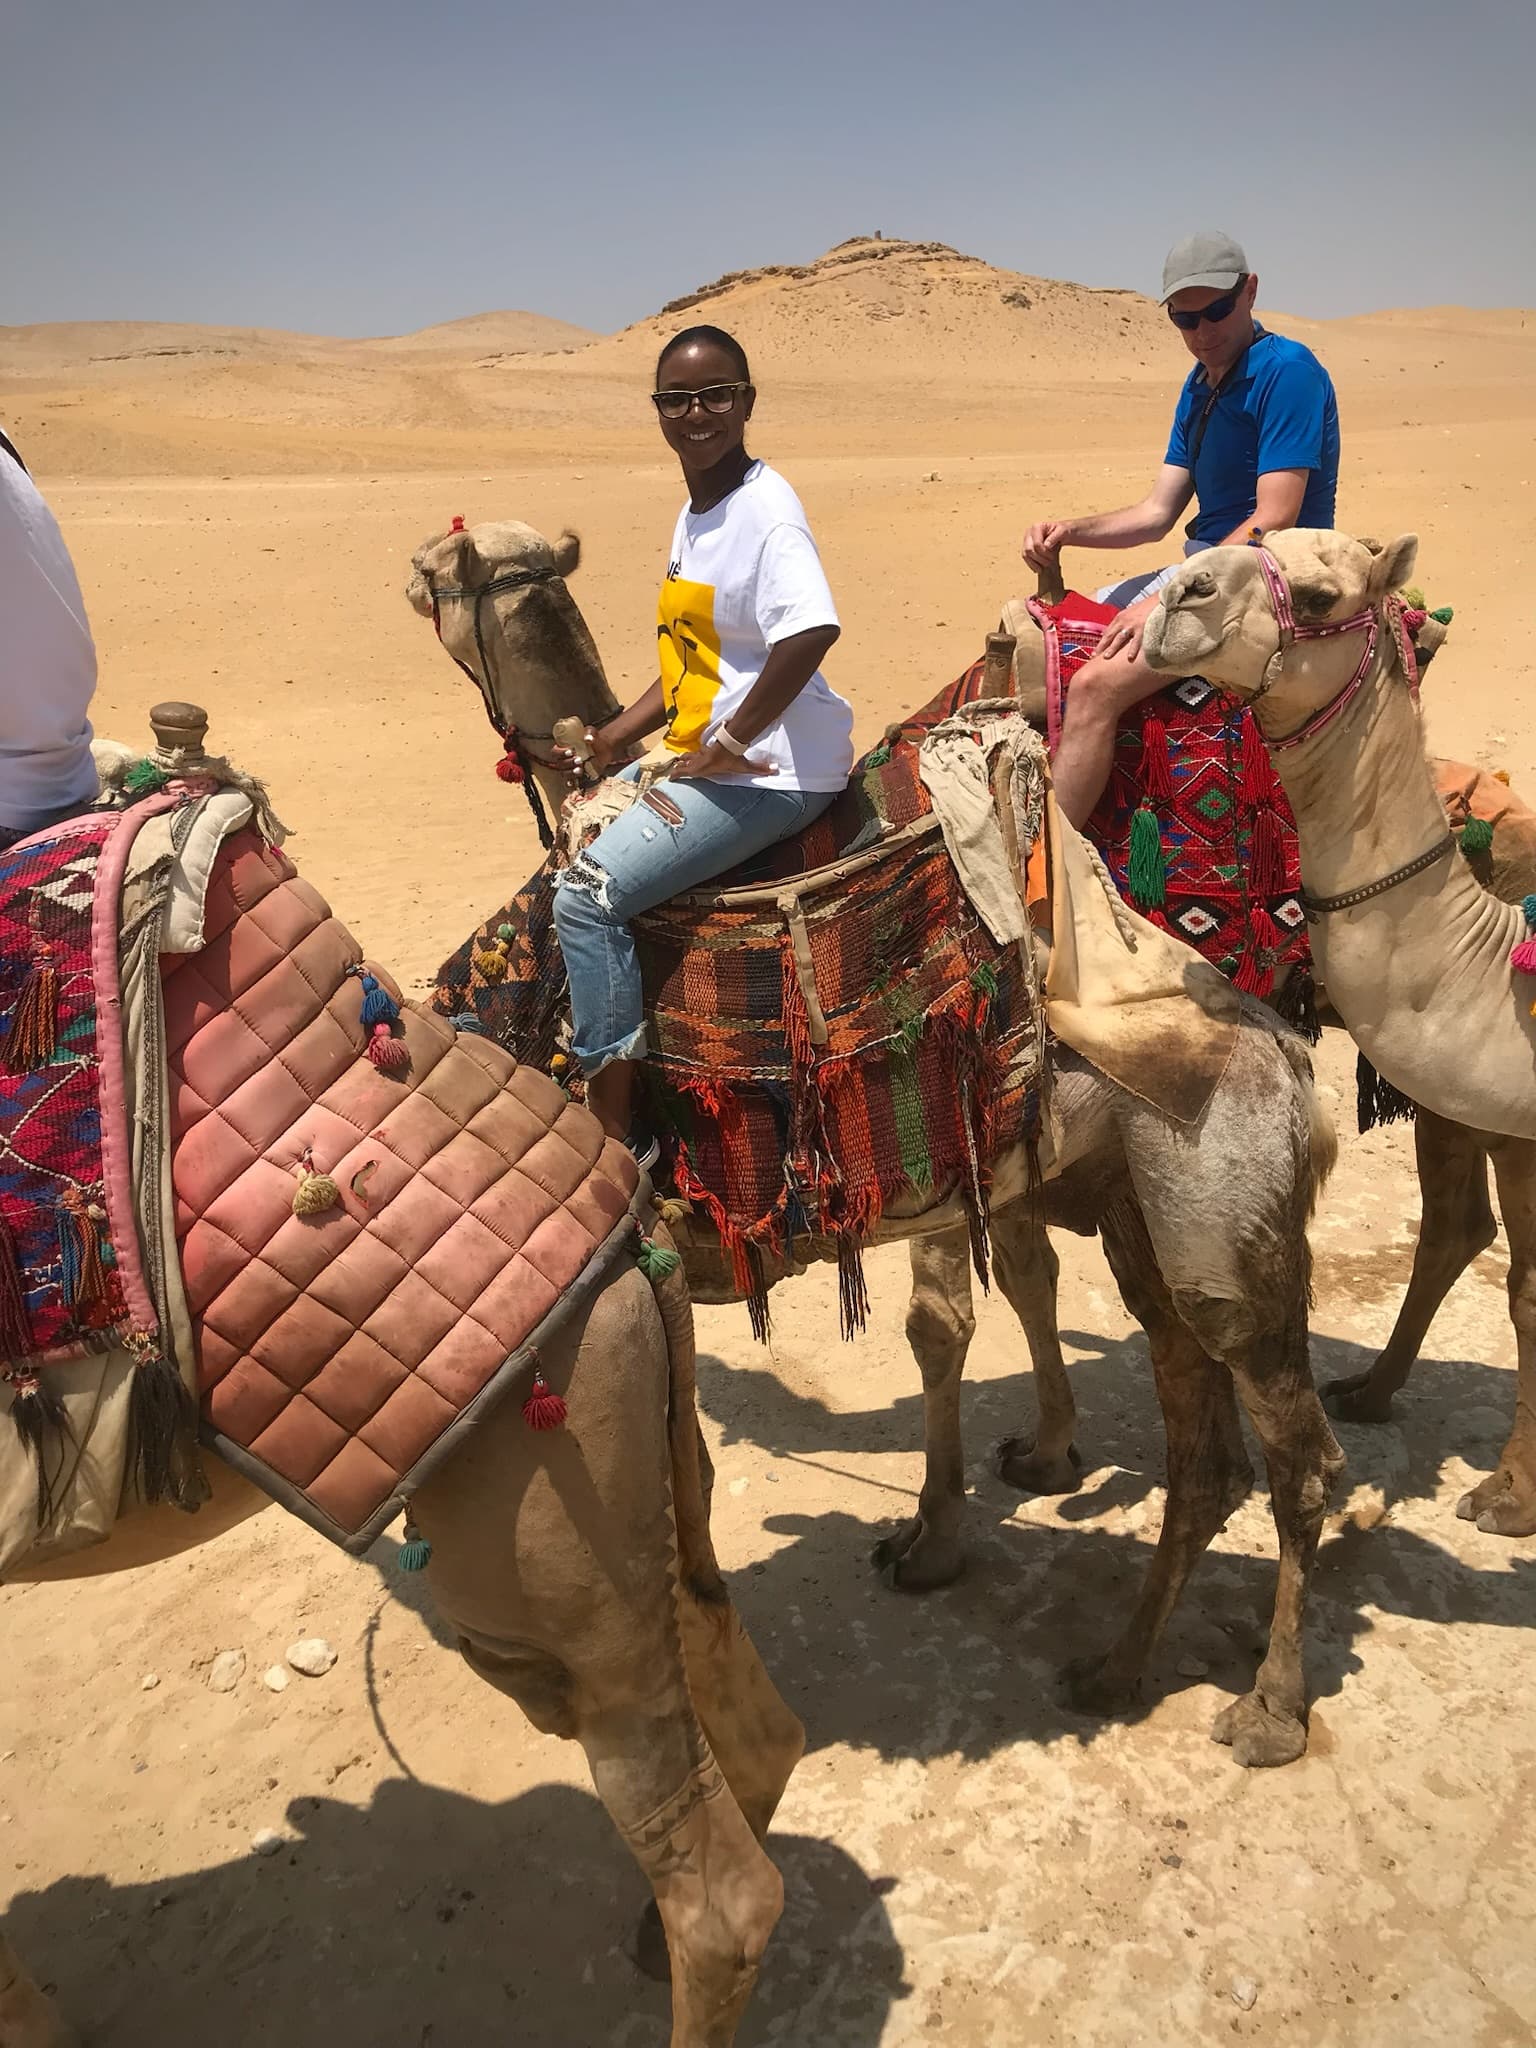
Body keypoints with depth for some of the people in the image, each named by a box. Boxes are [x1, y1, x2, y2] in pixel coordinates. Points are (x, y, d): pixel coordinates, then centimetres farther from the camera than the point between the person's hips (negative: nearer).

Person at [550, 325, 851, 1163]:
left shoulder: (765, 507, -15)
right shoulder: (693, 513, 14)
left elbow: (814, 629, -33)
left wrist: (729, 745, -24)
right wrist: (612, 739, 13)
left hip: (768, 771, -10)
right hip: (701, 759, 10)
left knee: (590, 891, -18)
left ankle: (617, 1133, -10)